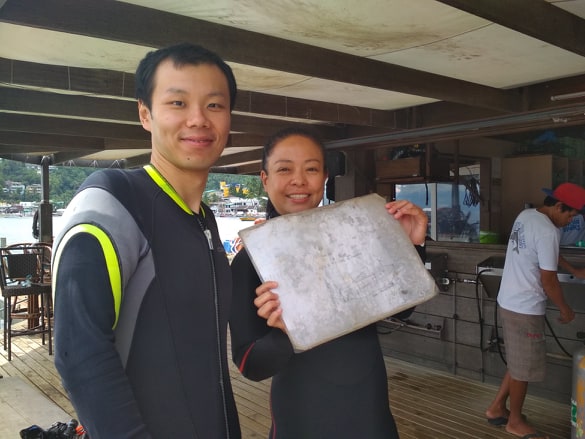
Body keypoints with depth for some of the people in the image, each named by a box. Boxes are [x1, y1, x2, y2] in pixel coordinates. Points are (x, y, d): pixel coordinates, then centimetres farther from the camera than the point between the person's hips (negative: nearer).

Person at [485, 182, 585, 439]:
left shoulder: (526, 215, 7)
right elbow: (548, 281, -18)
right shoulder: (547, 232, -23)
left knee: (519, 362, 21)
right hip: (525, 308, -10)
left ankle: (496, 409, 31)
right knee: (523, 367, 7)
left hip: (509, 301, 10)